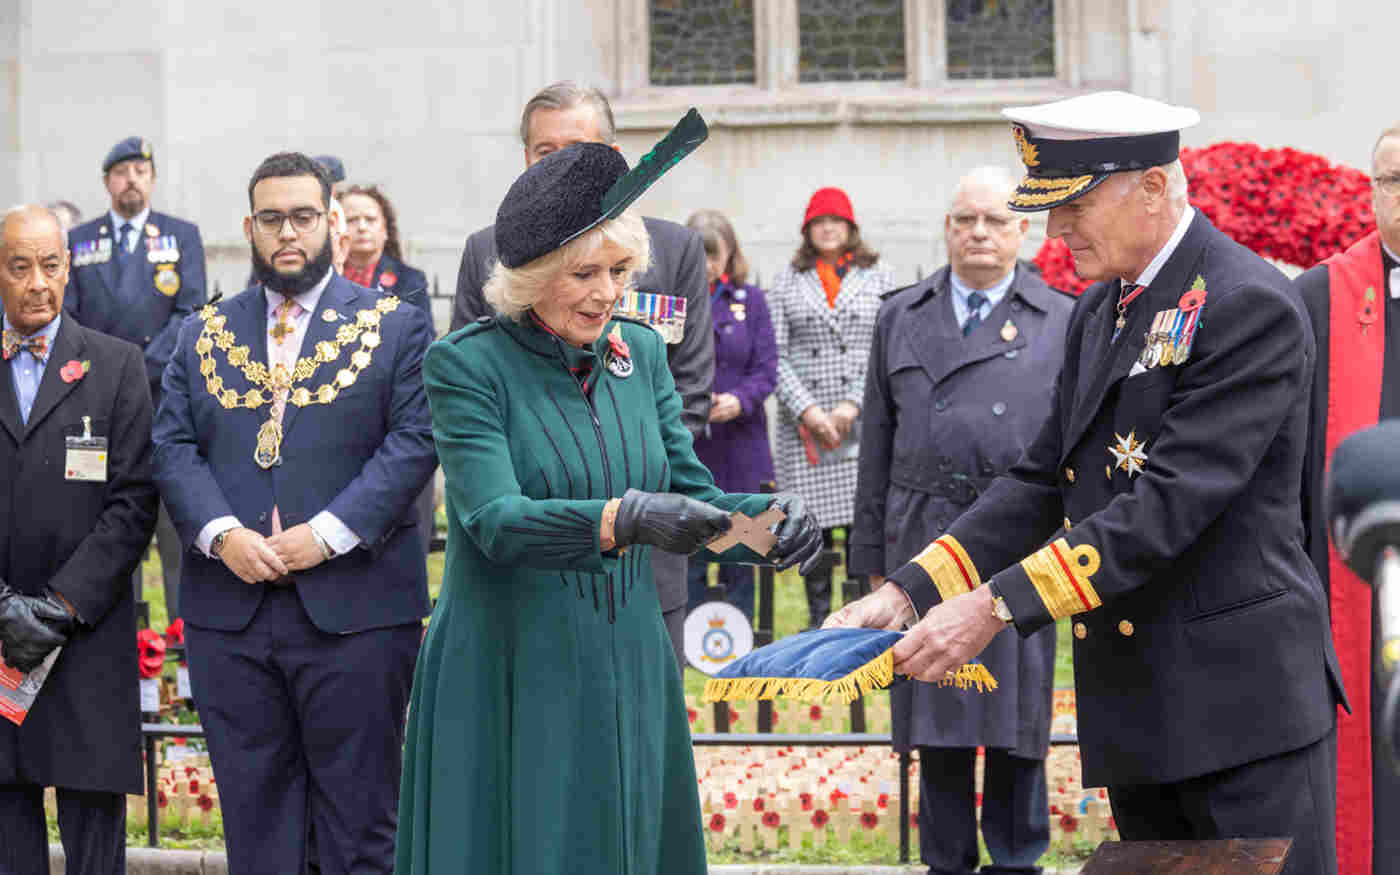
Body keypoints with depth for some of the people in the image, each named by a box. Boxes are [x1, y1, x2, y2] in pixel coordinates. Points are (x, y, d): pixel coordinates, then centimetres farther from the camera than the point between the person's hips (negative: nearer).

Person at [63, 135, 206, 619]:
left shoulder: (182, 236, 8)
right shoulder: (78, 242, 12)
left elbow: (191, 313, -2)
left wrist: (142, 371, -12)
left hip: (166, 396, -2)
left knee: (177, 521, -3)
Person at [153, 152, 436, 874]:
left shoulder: (396, 326, 5)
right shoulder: (204, 334, 14)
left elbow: (414, 441, -5)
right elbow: (172, 447, 7)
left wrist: (327, 533, -15)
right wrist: (221, 535, -11)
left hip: (353, 609, -3)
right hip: (230, 608, 3)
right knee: (253, 815, 7)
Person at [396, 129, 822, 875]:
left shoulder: (640, 353, 7)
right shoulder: (468, 364, -10)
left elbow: (692, 495, 6)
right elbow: (495, 521, -22)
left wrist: (769, 519, -16)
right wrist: (622, 521, -37)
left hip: (626, 670, 5)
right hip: (510, 675, -5)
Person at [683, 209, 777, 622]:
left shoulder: (750, 300, 8)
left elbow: (767, 369, 2)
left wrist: (739, 400, -17)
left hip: (740, 447, 1)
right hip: (683, 447, -1)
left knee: (740, 558, 4)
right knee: (688, 560, 1)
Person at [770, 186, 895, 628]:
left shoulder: (877, 276, 8)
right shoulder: (789, 281, 11)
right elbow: (775, 355, 4)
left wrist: (853, 405, -9)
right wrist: (807, 411, -8)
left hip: (864, 422, -1)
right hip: (803, 424, 1)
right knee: (812, 525, 2)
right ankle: (818, 618, 13)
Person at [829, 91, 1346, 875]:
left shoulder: (1250, 307, -14)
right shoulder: (1099, 312, 15)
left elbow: (1171, 501, -22)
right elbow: (1043, 483, 13)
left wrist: (998, 605, -24)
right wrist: (909, 594, 0)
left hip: (1241, 699, -8)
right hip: (1135, 707, 8)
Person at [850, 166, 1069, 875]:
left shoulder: (1063, 323, 5)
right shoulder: (900, 318, 12)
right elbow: (877, 444, 12)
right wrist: (874, 556, 9)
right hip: (925, 543, 2)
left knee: (1017, 722, 3)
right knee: (936, 724, 6)